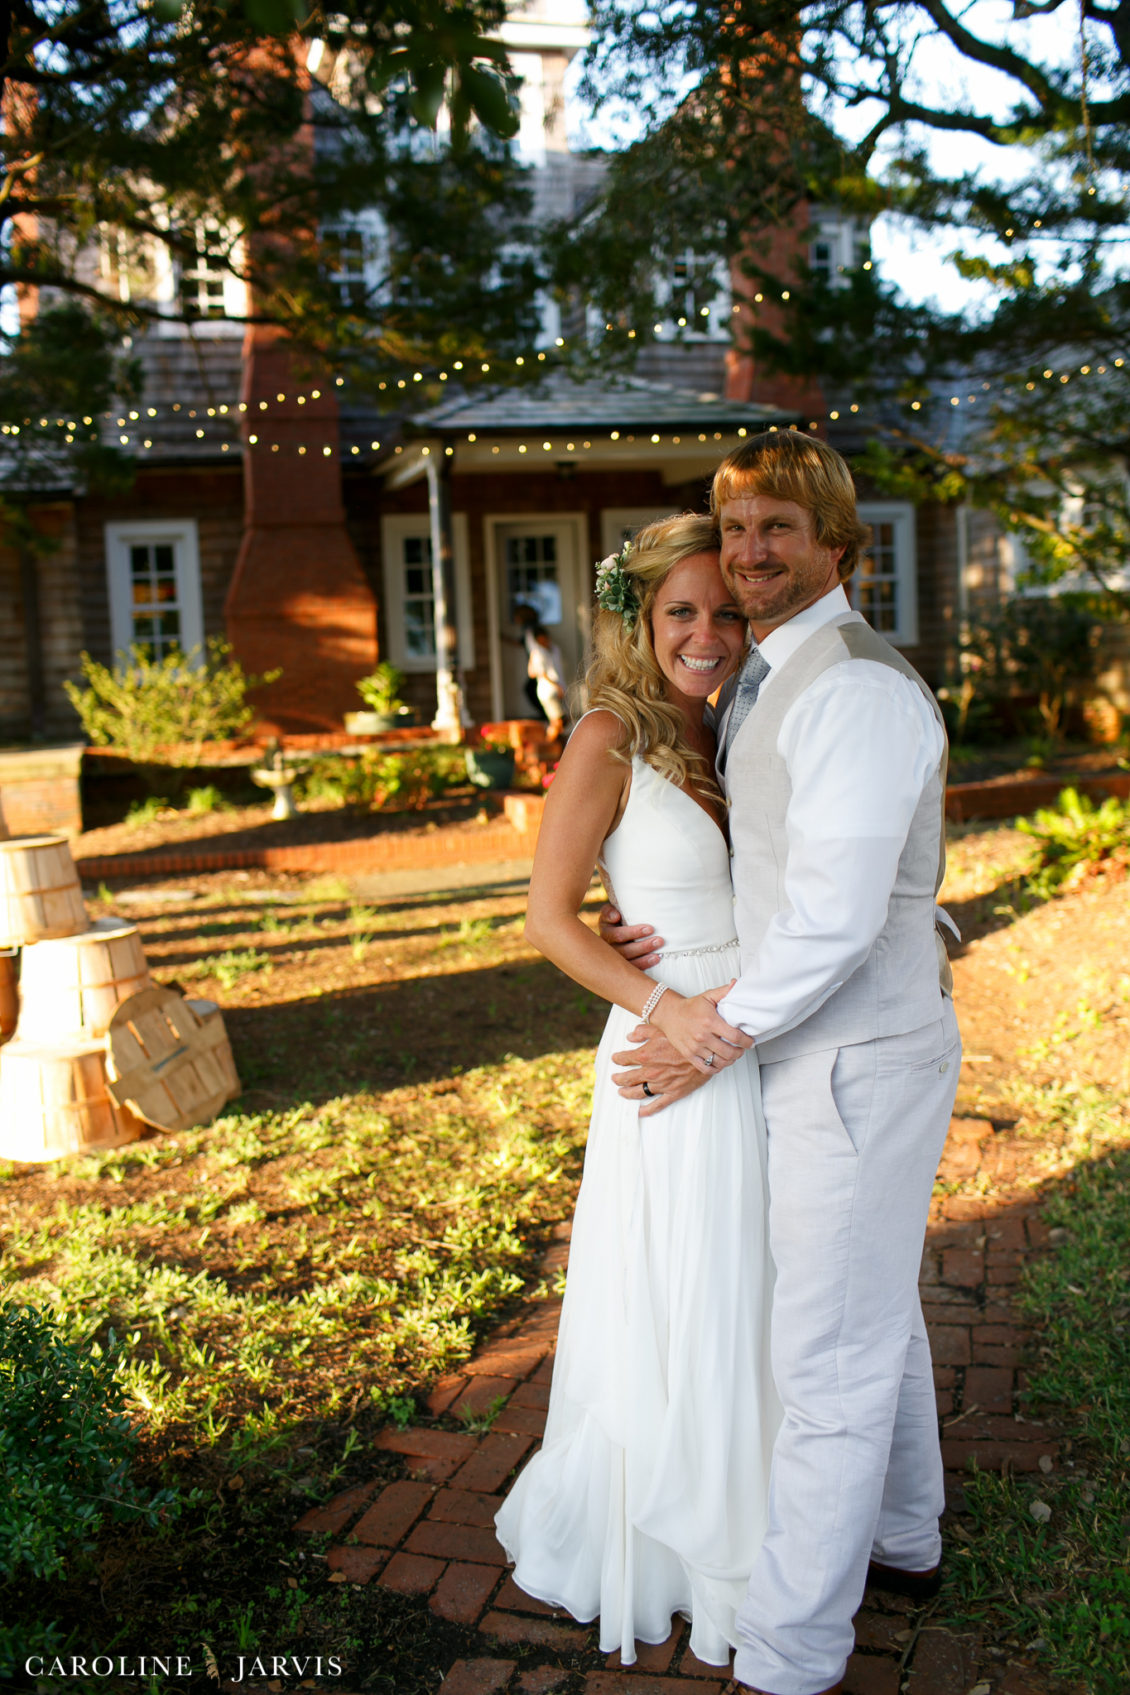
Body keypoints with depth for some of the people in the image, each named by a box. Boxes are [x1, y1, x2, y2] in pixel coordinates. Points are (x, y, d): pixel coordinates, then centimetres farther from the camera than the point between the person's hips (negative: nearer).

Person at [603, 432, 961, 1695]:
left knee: (827, 1360, 2)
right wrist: (686, 928, -1)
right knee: (876, 1315, 24)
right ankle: (901, 1542, 45)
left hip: (857, 1062, -10)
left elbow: (837, 916, -26)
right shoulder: (767, 683, 11)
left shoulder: (856, 688, -21)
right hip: (835, 1049, 10)